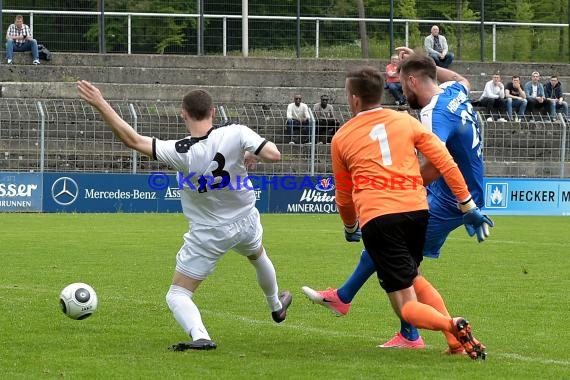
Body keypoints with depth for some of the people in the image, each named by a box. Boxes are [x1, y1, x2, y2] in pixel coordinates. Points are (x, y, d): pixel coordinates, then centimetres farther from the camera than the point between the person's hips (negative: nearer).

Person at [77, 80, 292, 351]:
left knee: (177, 296, 4)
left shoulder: (181, 153, -28)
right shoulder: (236, 134, -24)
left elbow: (133, 140, -30)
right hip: (246, 222, 4)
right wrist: (253, 155, 1)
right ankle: (276, 307, 63)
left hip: (208, 235, -4)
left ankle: (199, 336, -24)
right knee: (258, 257, 38)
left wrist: (100, 104, -28)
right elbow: (274, 155, -22)